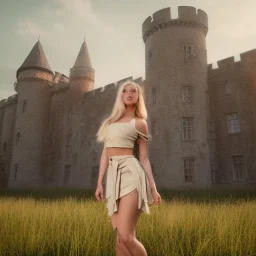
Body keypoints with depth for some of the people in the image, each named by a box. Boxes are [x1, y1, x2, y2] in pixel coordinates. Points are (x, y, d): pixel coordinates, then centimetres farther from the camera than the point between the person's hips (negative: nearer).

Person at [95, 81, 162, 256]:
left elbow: (144, 158, 5)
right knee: (120, 238, 6)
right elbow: (105, 153, 14)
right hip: (113, 176, 5)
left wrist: (153, 188, 0)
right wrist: (100, 182, 6)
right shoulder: (110, 121, 20)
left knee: (125, 236, -13)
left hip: (131, 174, -5)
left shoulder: (139, 123, 8)